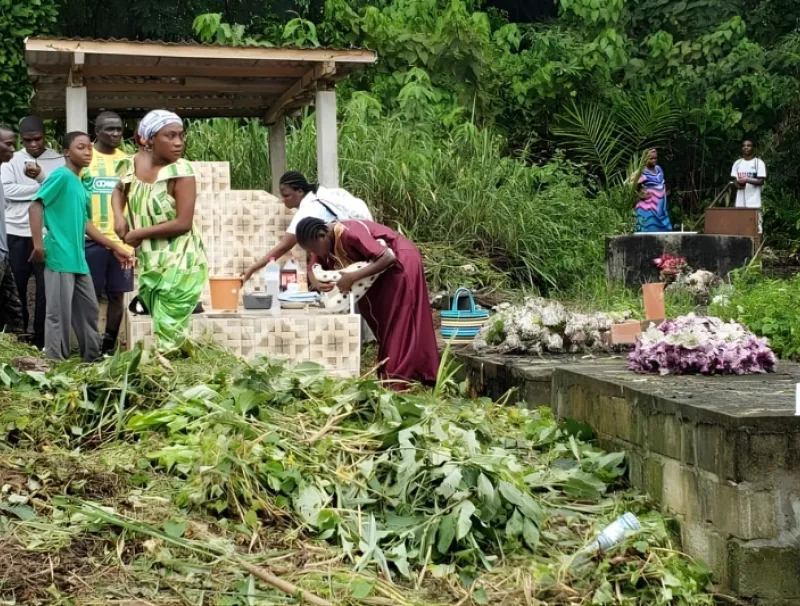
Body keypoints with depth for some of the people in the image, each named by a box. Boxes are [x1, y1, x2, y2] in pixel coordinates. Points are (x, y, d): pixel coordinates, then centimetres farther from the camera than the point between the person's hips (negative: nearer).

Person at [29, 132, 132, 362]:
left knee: (89, 309, 15)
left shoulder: (80, 185, 16)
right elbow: (36, 206, -15)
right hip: (59, 257, -9)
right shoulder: (61, 175, -9)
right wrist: (38, 244, -20)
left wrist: (116, 247, 20)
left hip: (78, 259, 9)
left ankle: (92, 358, 27)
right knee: (59, 313, -3)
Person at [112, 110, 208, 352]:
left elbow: (183, 223, -21)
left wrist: (138, 234, -14)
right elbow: (119, 190, 23)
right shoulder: (134, 164, 1)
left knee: (169, 330, -4)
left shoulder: (180, 172, -17)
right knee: (159, 326, 14)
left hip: (179, 263, -6)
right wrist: (118, 216, 1)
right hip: (149, 263, 6)